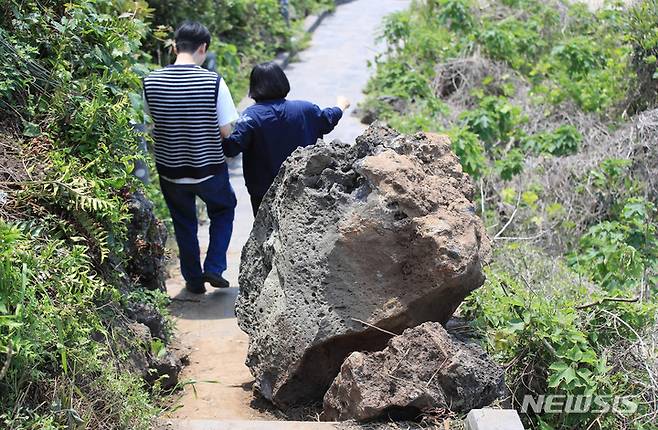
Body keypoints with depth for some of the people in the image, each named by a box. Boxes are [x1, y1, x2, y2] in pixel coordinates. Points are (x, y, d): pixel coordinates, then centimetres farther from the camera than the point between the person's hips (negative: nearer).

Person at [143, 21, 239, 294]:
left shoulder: (151, 81, -9)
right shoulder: (213, 81, -18)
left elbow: (153, 121, 3)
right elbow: (225, 131, -13)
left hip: (170, 170, 2)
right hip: (209, 169, -2)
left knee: (184, 224, 22)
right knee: (223, 210, 26)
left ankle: (194, 280, 32)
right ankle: (214, 269, 18)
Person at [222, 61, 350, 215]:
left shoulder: (251, 116, -17)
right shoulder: (304, 109, -5)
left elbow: (232, 147, -26)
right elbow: (327, 120, 14)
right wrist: (341, 106, 34)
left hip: (263, 191, -3)